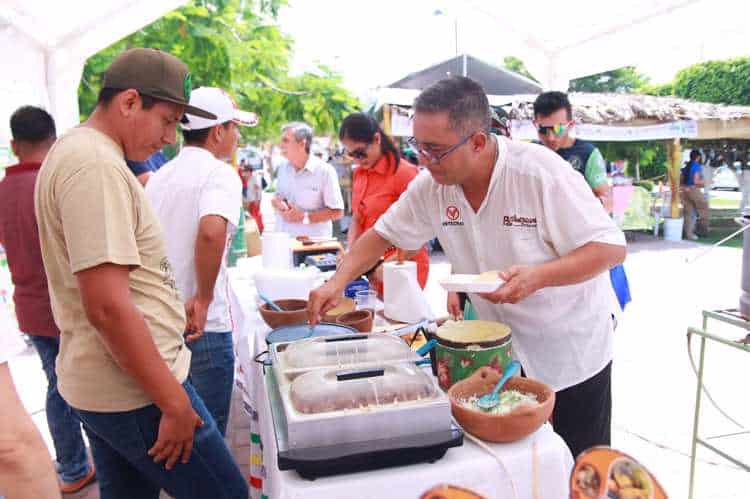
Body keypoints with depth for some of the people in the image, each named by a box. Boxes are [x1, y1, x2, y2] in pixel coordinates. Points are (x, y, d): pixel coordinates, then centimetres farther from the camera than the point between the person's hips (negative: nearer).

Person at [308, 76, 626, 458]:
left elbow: (611, 248, -21)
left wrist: (538, 276, -36)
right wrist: (338, 281, -13)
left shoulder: (541, 172, -26)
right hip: (502, 353, 4)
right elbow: (384, 234, 2)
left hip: (570, 352, -4)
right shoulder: (431, 186, -10)